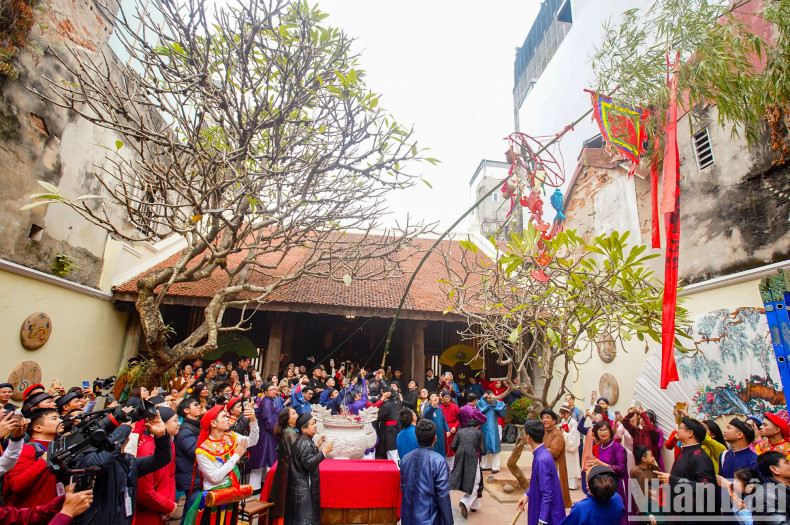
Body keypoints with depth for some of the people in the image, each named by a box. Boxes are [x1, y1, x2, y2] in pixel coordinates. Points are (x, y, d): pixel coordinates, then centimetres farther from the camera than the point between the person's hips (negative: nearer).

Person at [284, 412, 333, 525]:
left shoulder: (302, 441, 9)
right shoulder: (304, 443, -21)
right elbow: (308, 463, -29)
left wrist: (317, 446, 16)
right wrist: (324, 452, -25)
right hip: (304, 487, -10)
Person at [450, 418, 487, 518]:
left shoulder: (460, 431, 15)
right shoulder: (479, 433, 8)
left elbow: (453, 446, 6)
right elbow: (483, 451, 2)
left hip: (460, 459, 4)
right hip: (473, 458, -4)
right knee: (475, 482, 4)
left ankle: (474, 505, 24)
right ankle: (465, 503, -14)